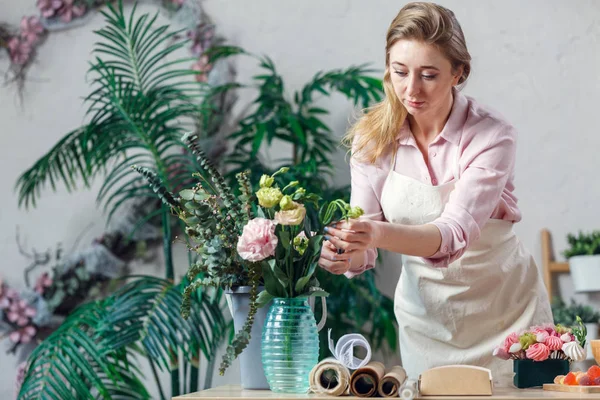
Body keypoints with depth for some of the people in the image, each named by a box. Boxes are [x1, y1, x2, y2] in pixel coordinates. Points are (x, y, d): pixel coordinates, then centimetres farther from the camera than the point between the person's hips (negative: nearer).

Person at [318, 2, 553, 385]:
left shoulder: (491, 135, -20)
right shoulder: (373, 137, -10)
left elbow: (455, 232, -32)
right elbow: (364, 245, -11)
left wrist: (379, 233, -49)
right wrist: (346, 255, -34)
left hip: (503, 308, -2)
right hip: (424, 312, 2)